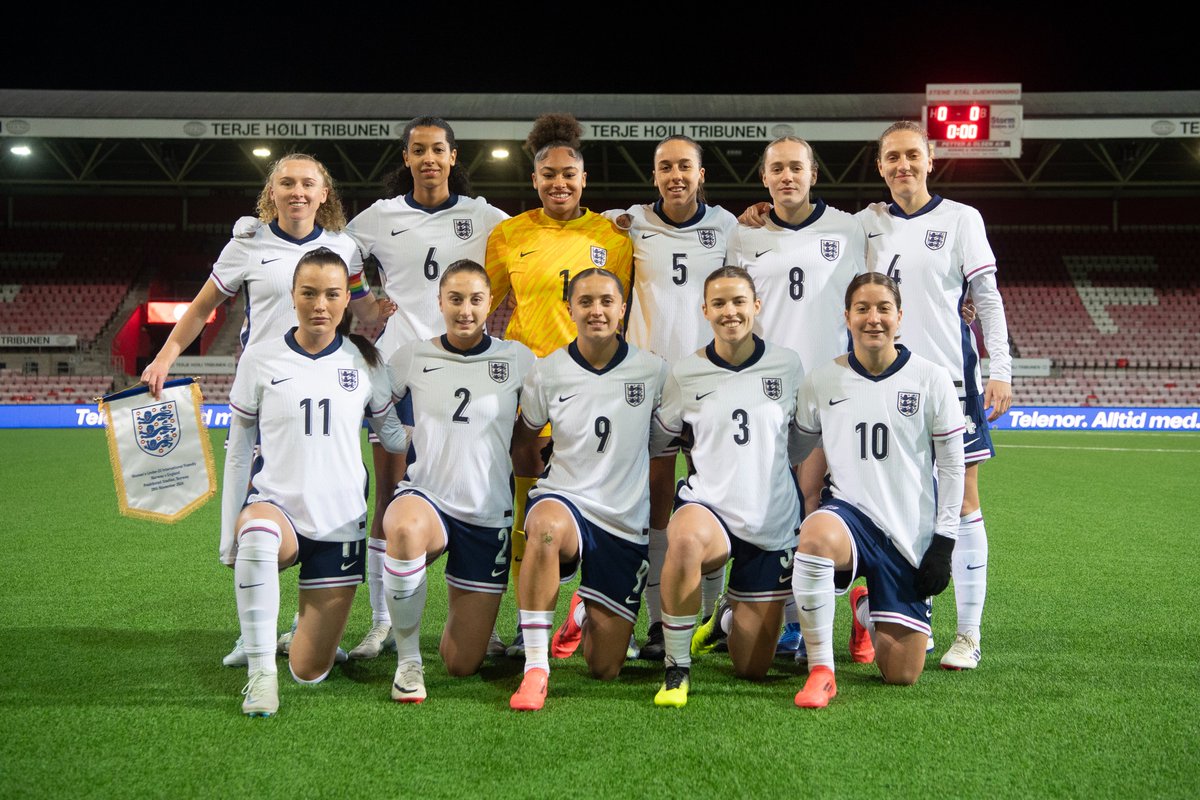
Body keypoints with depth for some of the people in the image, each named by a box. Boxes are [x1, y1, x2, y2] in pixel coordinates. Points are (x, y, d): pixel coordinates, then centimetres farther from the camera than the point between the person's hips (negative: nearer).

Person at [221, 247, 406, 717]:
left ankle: (317, 631, 37)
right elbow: (238, 452, 5)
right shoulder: (260, 359, 0)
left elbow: (395, 435, 15)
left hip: (339, 522, 1)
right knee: (258, 531, -41)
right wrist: (229, 534, 5)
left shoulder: (363, 361, 2)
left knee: (310, 673, -1)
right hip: (276, 503, -1)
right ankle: (260, 672, -26)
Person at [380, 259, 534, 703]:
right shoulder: (412, 357, 2)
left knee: (462, 664, 2)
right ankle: (408, 659, -20)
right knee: (406, 529, -42)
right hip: (426, 497, -1)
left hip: (489, 515, 1)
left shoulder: (516, 359, 1)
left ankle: (468, 610, 39)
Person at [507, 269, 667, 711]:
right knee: (546, 525, -43)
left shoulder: (653, 370, -2)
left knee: (604, 669, 4)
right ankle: (535, 667, -31)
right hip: (564, 500, -1)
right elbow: (523, 438, 14)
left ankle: (584, 613, 41)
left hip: (625, 523, 2)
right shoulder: (546, 373, -2)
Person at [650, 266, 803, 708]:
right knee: (684, 538, -42)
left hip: (773, 522, 2)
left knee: (752, 669, 5)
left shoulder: (787, 365, 0)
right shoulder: (686, 373, -2)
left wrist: (810, 503, 14)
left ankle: (728, 614, 42)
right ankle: (676, 668, -21)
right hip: (708, 505, -1)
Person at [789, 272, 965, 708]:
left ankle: (866, 611, 36)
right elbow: (795, 451, 14)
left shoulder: (931, 379, -1)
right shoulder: (822, 381, 2)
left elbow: (952, 468, 2)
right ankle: (821, 672, -25)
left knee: (902, 674, 0)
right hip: (851, 511, 0)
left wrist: (943, 544, -2)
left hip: (912, 536, 1)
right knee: (817, 535, -40)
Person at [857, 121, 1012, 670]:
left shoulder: (960, 219, 2)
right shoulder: (865, 223, 11)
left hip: (949, 376, -3)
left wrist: (1001, 371, -6)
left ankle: (968, 635, 4)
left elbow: (988, 299, 0)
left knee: (962, 506, -2)